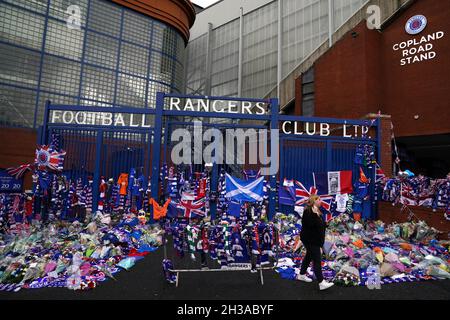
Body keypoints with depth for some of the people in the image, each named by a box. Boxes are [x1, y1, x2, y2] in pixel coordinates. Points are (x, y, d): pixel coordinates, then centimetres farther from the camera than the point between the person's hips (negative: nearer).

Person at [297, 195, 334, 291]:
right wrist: (315, 214, -32)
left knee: (309, 256, 19)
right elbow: (309, 224, -29)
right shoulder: (308, 211, -19)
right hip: (310, 239, -10)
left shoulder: (317, 211, 12)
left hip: (314, 239, 10)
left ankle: (302, 275, 32)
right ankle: (321, 283, -5)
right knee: (317, 260, -9)